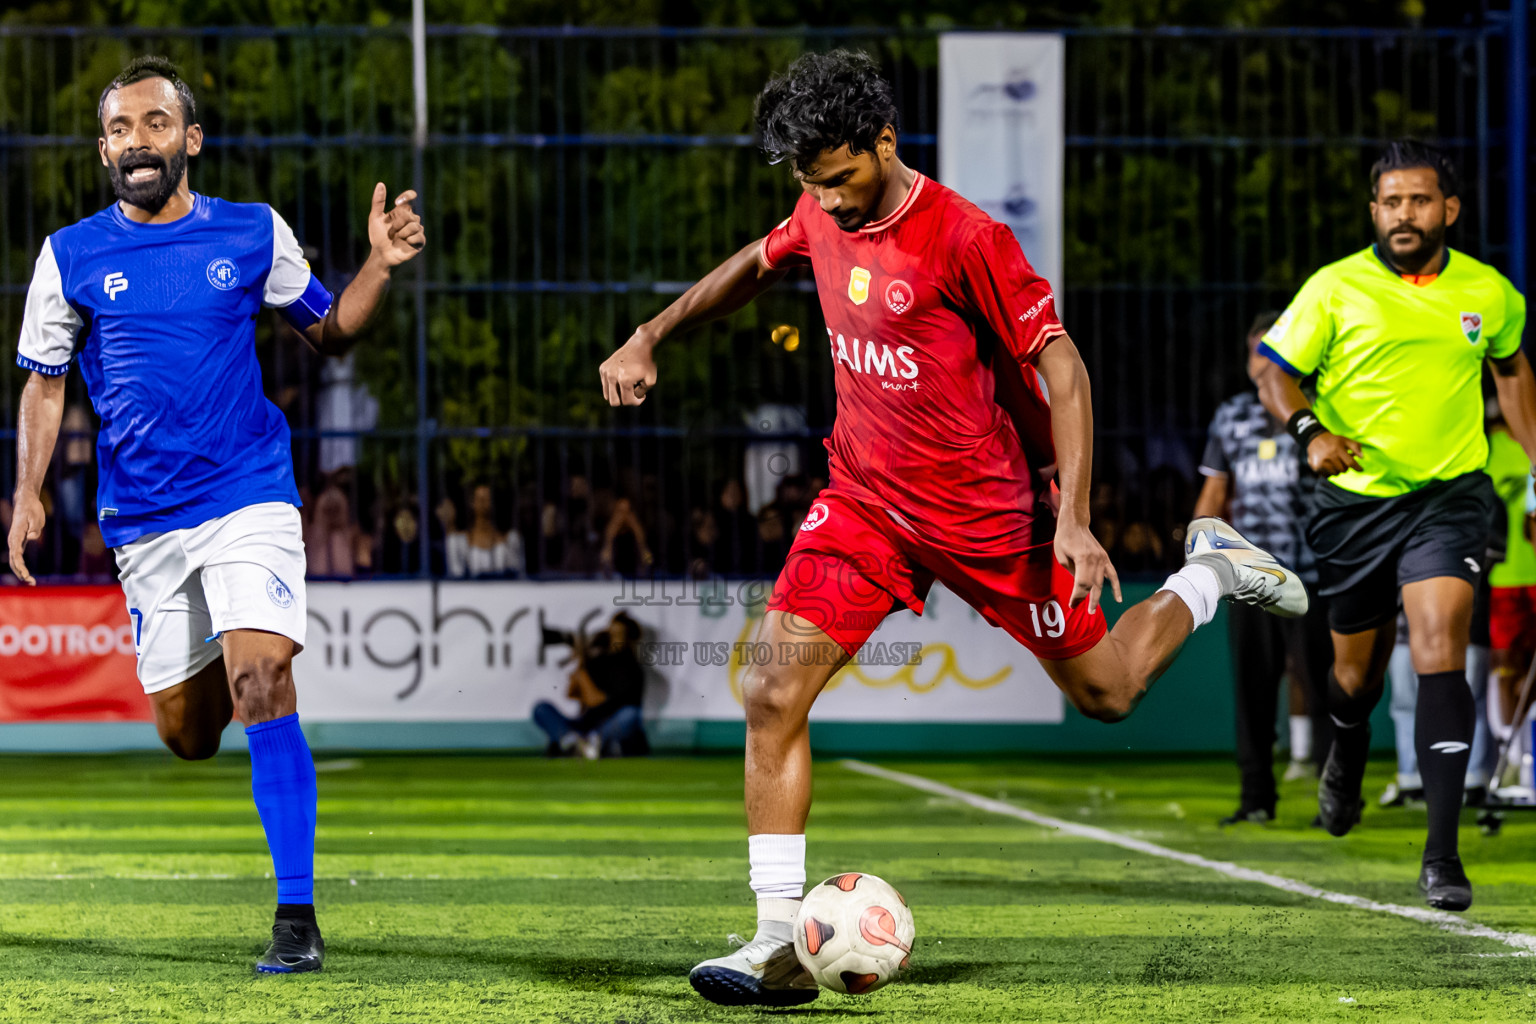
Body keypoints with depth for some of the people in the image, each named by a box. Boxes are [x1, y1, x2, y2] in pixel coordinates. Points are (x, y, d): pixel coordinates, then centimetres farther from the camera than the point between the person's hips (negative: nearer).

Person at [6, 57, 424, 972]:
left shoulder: (255, 234, 2)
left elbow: (329, 331, 14)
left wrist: (381, 264, -3)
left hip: (249, 497, -2)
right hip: (143, 520, 2)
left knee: (261, 685, -22)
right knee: (186, 735, 6)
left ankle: (297, 915, -17)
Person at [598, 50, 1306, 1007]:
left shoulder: (964, 237, -21)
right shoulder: (821, 218, -1)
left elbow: (1062, 365, -18)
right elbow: (755, 265, 23)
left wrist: (1074, 521, -24)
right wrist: (650, 337, 20)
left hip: (989, 511, -5)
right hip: (865, 502, 5)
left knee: (1106, 693, 9)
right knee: (772, 695, -13)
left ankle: (1209, 575, 40)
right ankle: (780, 947, -12)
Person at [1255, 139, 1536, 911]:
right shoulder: (1335, 289, -5)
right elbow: (1275, 371, 1)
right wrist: (1310, 430, -18)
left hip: (1449, 498, -1)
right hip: (1355, 499, 1)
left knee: (1439, 656, -18)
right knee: (1356, 668, 14)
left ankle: (1442, 852, -18)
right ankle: (1346, 758, 52)